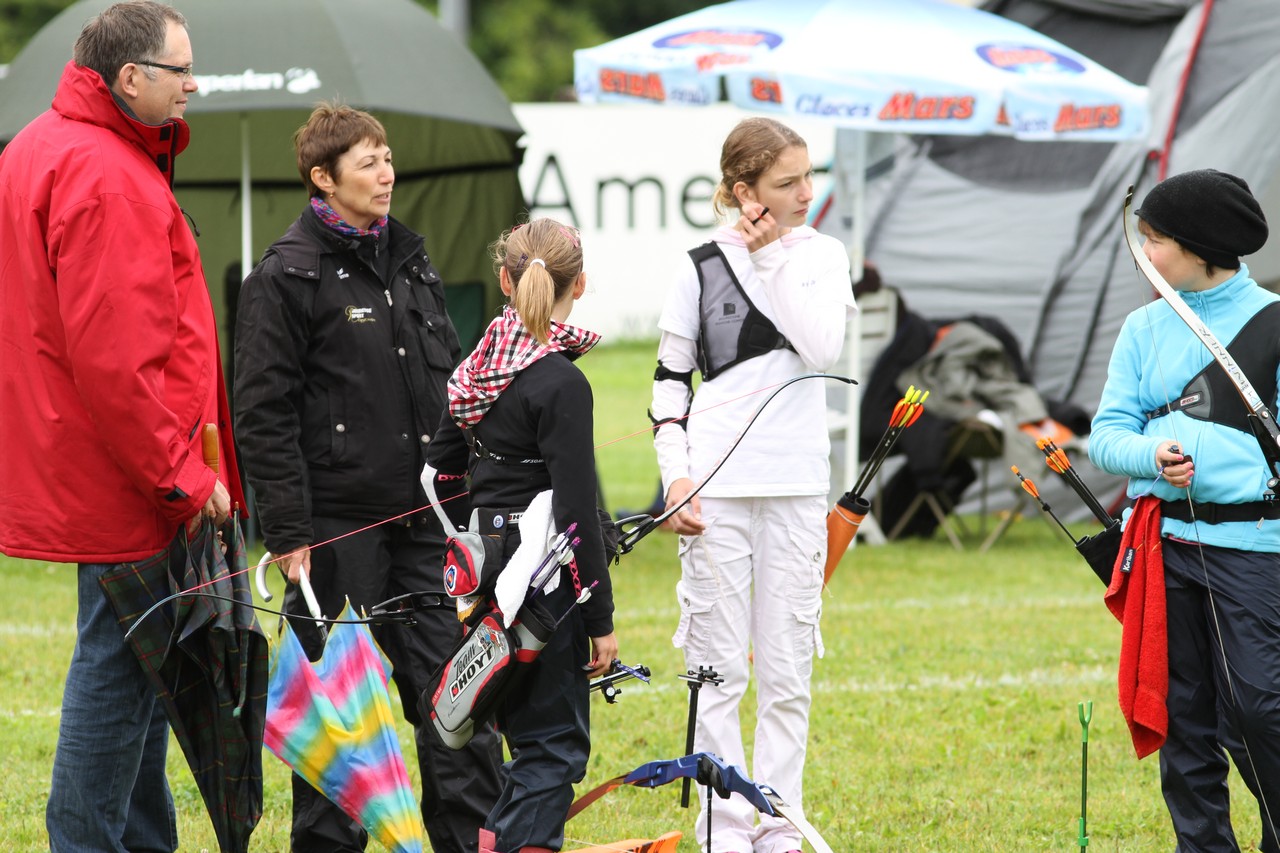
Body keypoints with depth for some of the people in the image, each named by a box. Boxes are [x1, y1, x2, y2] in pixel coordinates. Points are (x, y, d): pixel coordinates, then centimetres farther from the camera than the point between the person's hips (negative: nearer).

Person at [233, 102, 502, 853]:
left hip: (423, 520, 6)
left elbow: (452, 386, 22)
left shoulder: (412, 262, 14)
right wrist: (288, 533, -14)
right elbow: (265, 416, -10)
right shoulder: (289, 275, -7)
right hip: (337, 527, -6)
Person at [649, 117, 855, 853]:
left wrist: (772, 260, -12)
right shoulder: (704, 266, 0)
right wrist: (677, 474, -4)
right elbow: (670, 377, 5)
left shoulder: (823, 254, 5)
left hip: (797, 487, 2)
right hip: (718, 486, -2)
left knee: (788, 672, 4)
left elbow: (823, 347, -12)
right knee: (719, 668, 0)